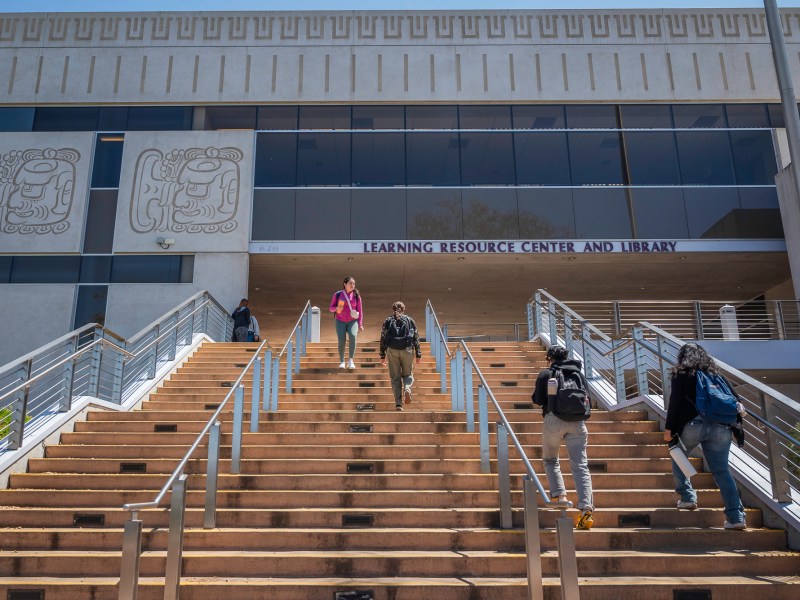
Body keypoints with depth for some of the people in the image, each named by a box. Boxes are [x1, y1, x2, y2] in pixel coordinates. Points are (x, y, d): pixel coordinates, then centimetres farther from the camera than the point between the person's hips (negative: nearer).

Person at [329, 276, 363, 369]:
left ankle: (351, 361, -22)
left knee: (353, 336, -26)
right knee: (341, 341, -10)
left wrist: (360, 324, 1)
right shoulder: (338, 294, 2)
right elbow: (331, 308, 7)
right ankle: (342, 362, 7)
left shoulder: (356, 296, 3)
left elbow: (360, 310, 7)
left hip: (352, 321, 0)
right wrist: (337, 308, -16)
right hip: (340, 321, 0)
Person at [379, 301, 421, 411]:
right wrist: (418, 354, 9)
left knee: (395, 377, 6)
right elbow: (416, 338, 7)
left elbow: (383, 338, 8)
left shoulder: (388, 321, 12)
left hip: (392, 350, 0)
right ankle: (407, 389, -18)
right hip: (407, 350, 0)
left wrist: (383, 355, 11)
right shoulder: (409, 320, 12)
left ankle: (398, 403, 0)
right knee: (408, 374, 14)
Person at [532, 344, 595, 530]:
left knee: (550, 460, 18)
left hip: (554, 419, -2)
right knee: (580, 465, -1)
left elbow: (538, 400, 3)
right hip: (577, 421, 2)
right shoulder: (577, 372, 13)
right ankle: (586, 509, -13)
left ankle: (560, 496, 1)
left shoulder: (546, 374, 3)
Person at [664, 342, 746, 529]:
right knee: (721, 470, 5)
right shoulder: (715, 374, 21)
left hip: (693, 424, -3)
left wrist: (669, 428, -1)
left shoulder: (681, 374, 8)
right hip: (721, 428, 3)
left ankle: (687, 497, 10)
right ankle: (736, 516, -2)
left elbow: (674, 402, -1)